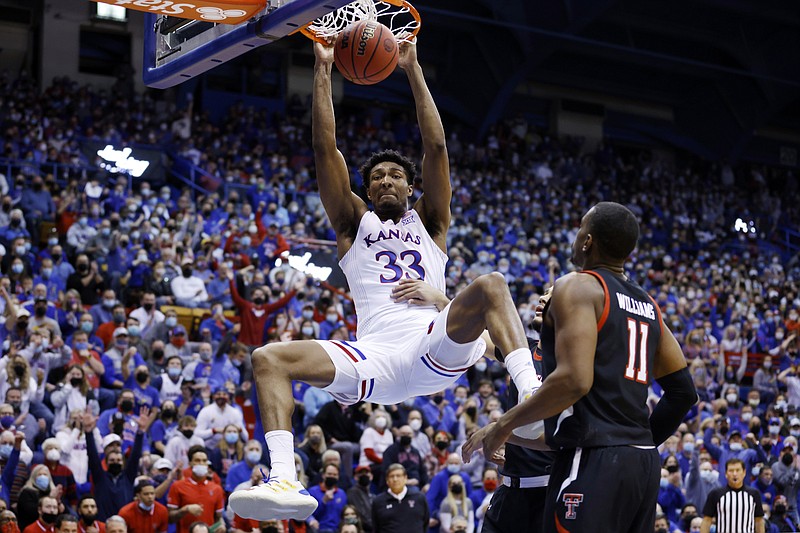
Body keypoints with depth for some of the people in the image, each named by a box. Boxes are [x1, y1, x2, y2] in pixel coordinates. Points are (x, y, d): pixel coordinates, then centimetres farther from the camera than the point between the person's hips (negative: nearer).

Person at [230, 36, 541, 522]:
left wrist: (413, 70, 9)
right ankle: (285, 481, -35)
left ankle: (531, 394, -45)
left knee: (491, 285, -28)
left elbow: (437, 147, 12)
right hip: (375, 358, 1)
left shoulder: (430, 223, 23)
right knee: (269, 359, -18)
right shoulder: (355, 224, 23)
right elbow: (326, 148, 14)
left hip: (436, 349, -1)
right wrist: (324, 70, 10)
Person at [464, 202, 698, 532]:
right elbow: (684, 392, 17)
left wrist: (503, 425, -9)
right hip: (645, 463, 8)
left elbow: (574, 380, -18)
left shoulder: (577, 287, -5)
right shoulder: (648, 306, 18)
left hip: (593, 460, -8)